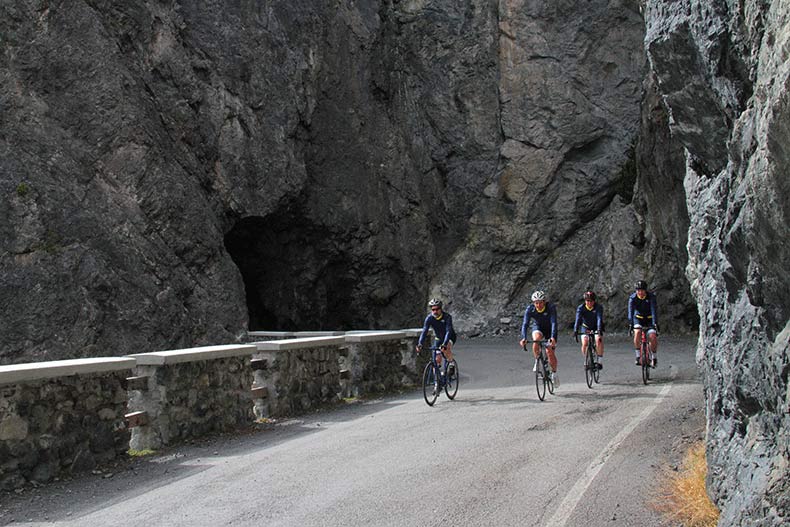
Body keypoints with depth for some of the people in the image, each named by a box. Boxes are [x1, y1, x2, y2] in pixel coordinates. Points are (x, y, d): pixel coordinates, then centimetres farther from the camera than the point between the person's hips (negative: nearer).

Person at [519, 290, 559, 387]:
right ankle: (537, 361, -11)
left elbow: (554, 323, -37)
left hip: (550, 330, -1)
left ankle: (554, 372, 11)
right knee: (536, 339, -33)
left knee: (550, 352, -14)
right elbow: (525, 324, -31)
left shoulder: (551, 307, -29)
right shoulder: (530, 309, -24)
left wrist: (553, 337, -52)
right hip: (538, 328, 1)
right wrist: (523, 338, -46)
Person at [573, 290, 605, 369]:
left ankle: (599, 361, -15)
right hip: (585, 327, 1)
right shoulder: (581, 308, -19)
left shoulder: (599, 307, -22)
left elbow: (599, 319, -35)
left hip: (596, 327, -1)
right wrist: (575, 331, -46)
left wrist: (599, 330, -51)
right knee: (584, 343, -21)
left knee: (599, 341, -27)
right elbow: (578, 319, -31)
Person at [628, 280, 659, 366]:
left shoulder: (651, 297, -21)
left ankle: (654, 357, 3)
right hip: (638, 318, 1)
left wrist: (655, 323, -42)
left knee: (653, 337, -21)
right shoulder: (632, 298, -18)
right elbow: (630, 311, -28)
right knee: (637, 332, -28)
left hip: (649, 319, -1)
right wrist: (631, 324, -42)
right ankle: (638, 356, -17)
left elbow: (653, 310, -30)